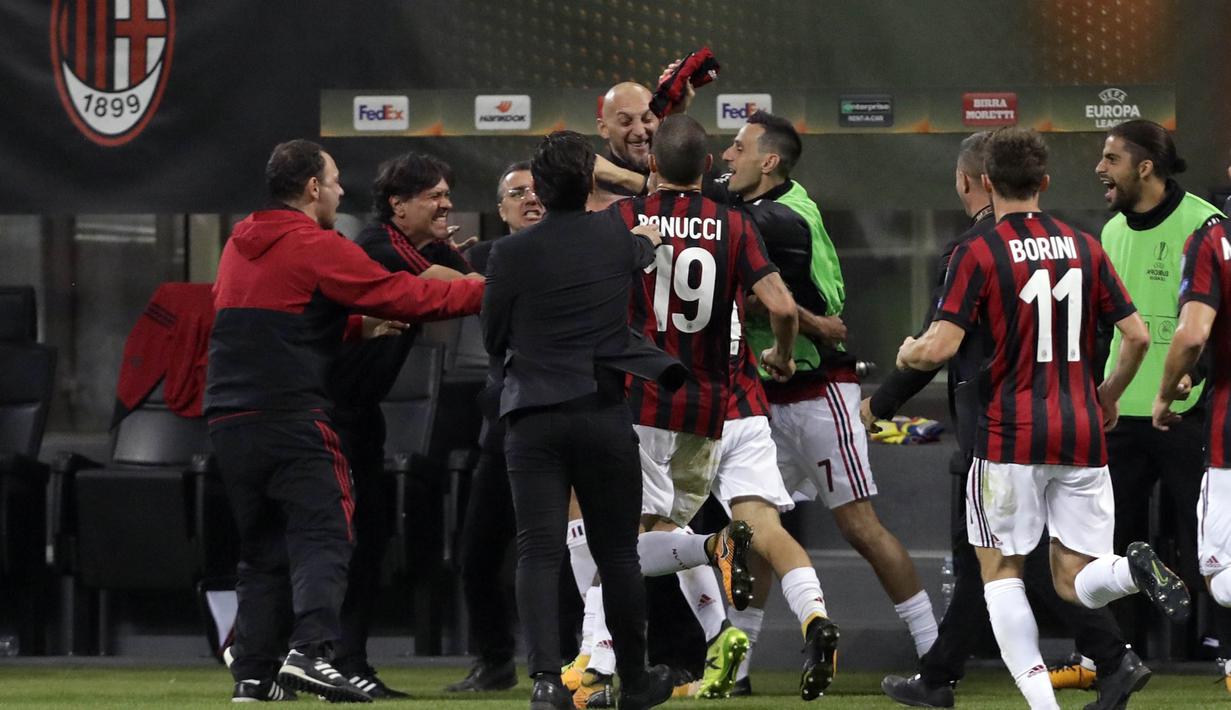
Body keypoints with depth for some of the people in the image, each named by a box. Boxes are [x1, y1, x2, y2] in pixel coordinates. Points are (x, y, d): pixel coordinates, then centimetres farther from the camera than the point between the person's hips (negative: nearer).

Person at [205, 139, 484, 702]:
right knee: (322, 535, -10)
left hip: (228, 420, 7)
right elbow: (402, 296, -6)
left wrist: (360, 325, 23)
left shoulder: (238, 247, 18)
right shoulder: (317, 248, -6)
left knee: (262, 550, 13)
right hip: (290, 418, -7)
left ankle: (254, 672, 8)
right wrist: (481, 291, 3)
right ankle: (310, 650, -28)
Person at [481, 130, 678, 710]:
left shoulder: (511, 254, -6)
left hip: (534, 417, -2)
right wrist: (649, 238, 51)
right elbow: (644, 253, 28)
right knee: (616, 552, 13)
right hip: (605, 415, 2)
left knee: (538, 552, -4)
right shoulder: (618, 239, 2)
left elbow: (492, 339, 4)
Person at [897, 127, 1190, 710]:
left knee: (1001, 572, 8)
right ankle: (1135, 570, -25)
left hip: (1011, 437, -4)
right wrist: (1108, 396, 25)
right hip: (1082, 433, 4)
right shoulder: (1084, 248, 8)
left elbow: (940, 347, -13)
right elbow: (1137, 336, 8)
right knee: (1074, 582, 8)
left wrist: (907, 354, 11)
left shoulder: (978, 253, -6)